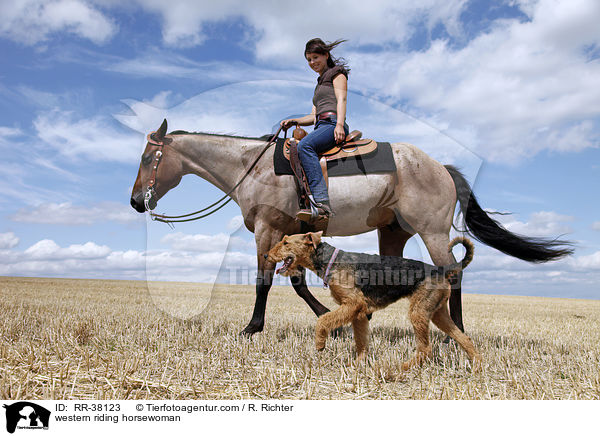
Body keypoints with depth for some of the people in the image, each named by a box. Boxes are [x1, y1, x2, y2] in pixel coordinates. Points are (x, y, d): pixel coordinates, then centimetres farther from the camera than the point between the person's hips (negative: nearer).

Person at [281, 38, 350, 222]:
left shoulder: (337, 73, 12)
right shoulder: (319, 84, 35)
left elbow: (341, 99, -5)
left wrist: (339, 124, -22)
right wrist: (293, 121, 12)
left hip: (332, 124, -8)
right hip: (321, 126, 8)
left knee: (305, 145, -35)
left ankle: (323, 203, -45)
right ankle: (307, 205, -26)